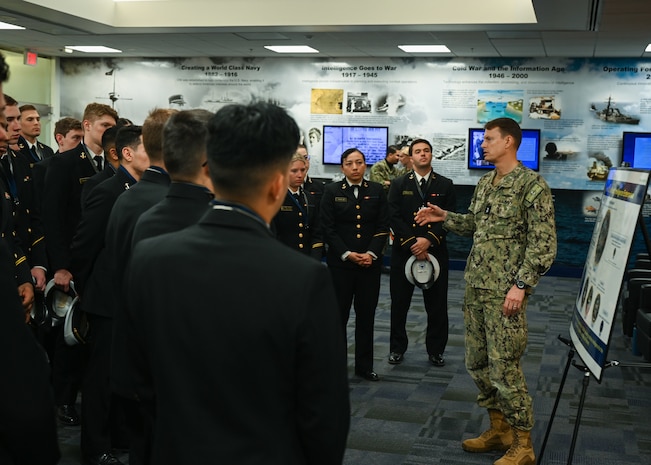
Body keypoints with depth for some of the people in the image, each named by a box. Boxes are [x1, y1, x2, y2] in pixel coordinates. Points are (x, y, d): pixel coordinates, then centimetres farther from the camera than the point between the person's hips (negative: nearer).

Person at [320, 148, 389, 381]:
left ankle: (364, 365, 17)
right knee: (338, 315, 3)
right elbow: (328, 228, -4)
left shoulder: (376, 191, 7)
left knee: (366, 315, 7)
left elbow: (383, 227, 3)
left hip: (370, 263, 2)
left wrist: (371, 253, -11)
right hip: (340, 263, -2)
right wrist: (347, 254, -13)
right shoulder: (332, 191, 2)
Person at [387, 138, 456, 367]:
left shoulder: (445, 185, 6)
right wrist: (413, 244, -13)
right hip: (403, 251, 0)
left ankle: (436, 350, 18)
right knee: (399, 302, 6)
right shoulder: (399, 184, 6)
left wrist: (429, 240, -16)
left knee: (437, 303, 5)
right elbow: (394, 217, -3)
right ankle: (397, 347, 20)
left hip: (435, 251, 0)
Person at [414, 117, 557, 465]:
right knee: (477, 363, 14)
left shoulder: (532, 185, -12)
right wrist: (444, 217, 10)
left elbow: (543, 243, -15)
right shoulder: (484, 183, 12)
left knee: (504, 369, -4)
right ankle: (499, 429, 30)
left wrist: (521, 284, -19)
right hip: (475, 287, 8)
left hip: (504, 293, -8)